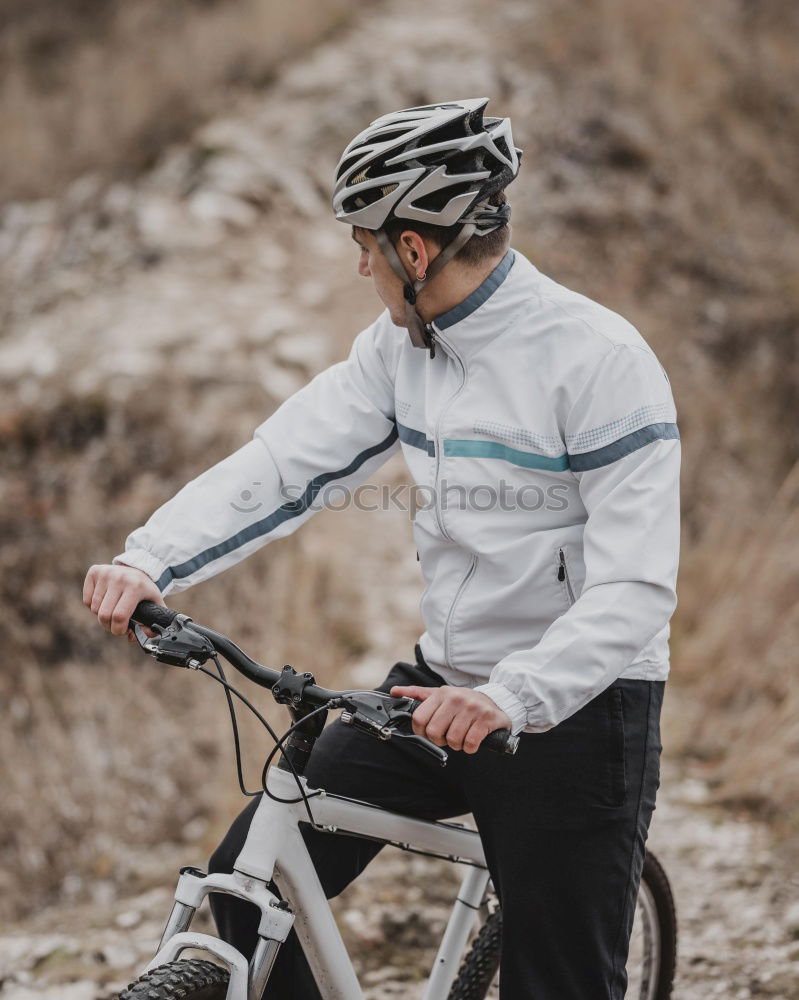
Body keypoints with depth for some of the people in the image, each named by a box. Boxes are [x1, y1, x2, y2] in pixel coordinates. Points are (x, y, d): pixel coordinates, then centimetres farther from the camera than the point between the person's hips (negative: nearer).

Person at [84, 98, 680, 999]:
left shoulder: (599, 358, -19)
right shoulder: (401, 346, 2)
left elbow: (633, 587, -24)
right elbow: (287, 457, -3)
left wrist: (512, 697, -38)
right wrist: (149, 562, -18)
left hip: (576, 710, -6)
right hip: (443, 687, 7)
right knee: (249, 876, -1)